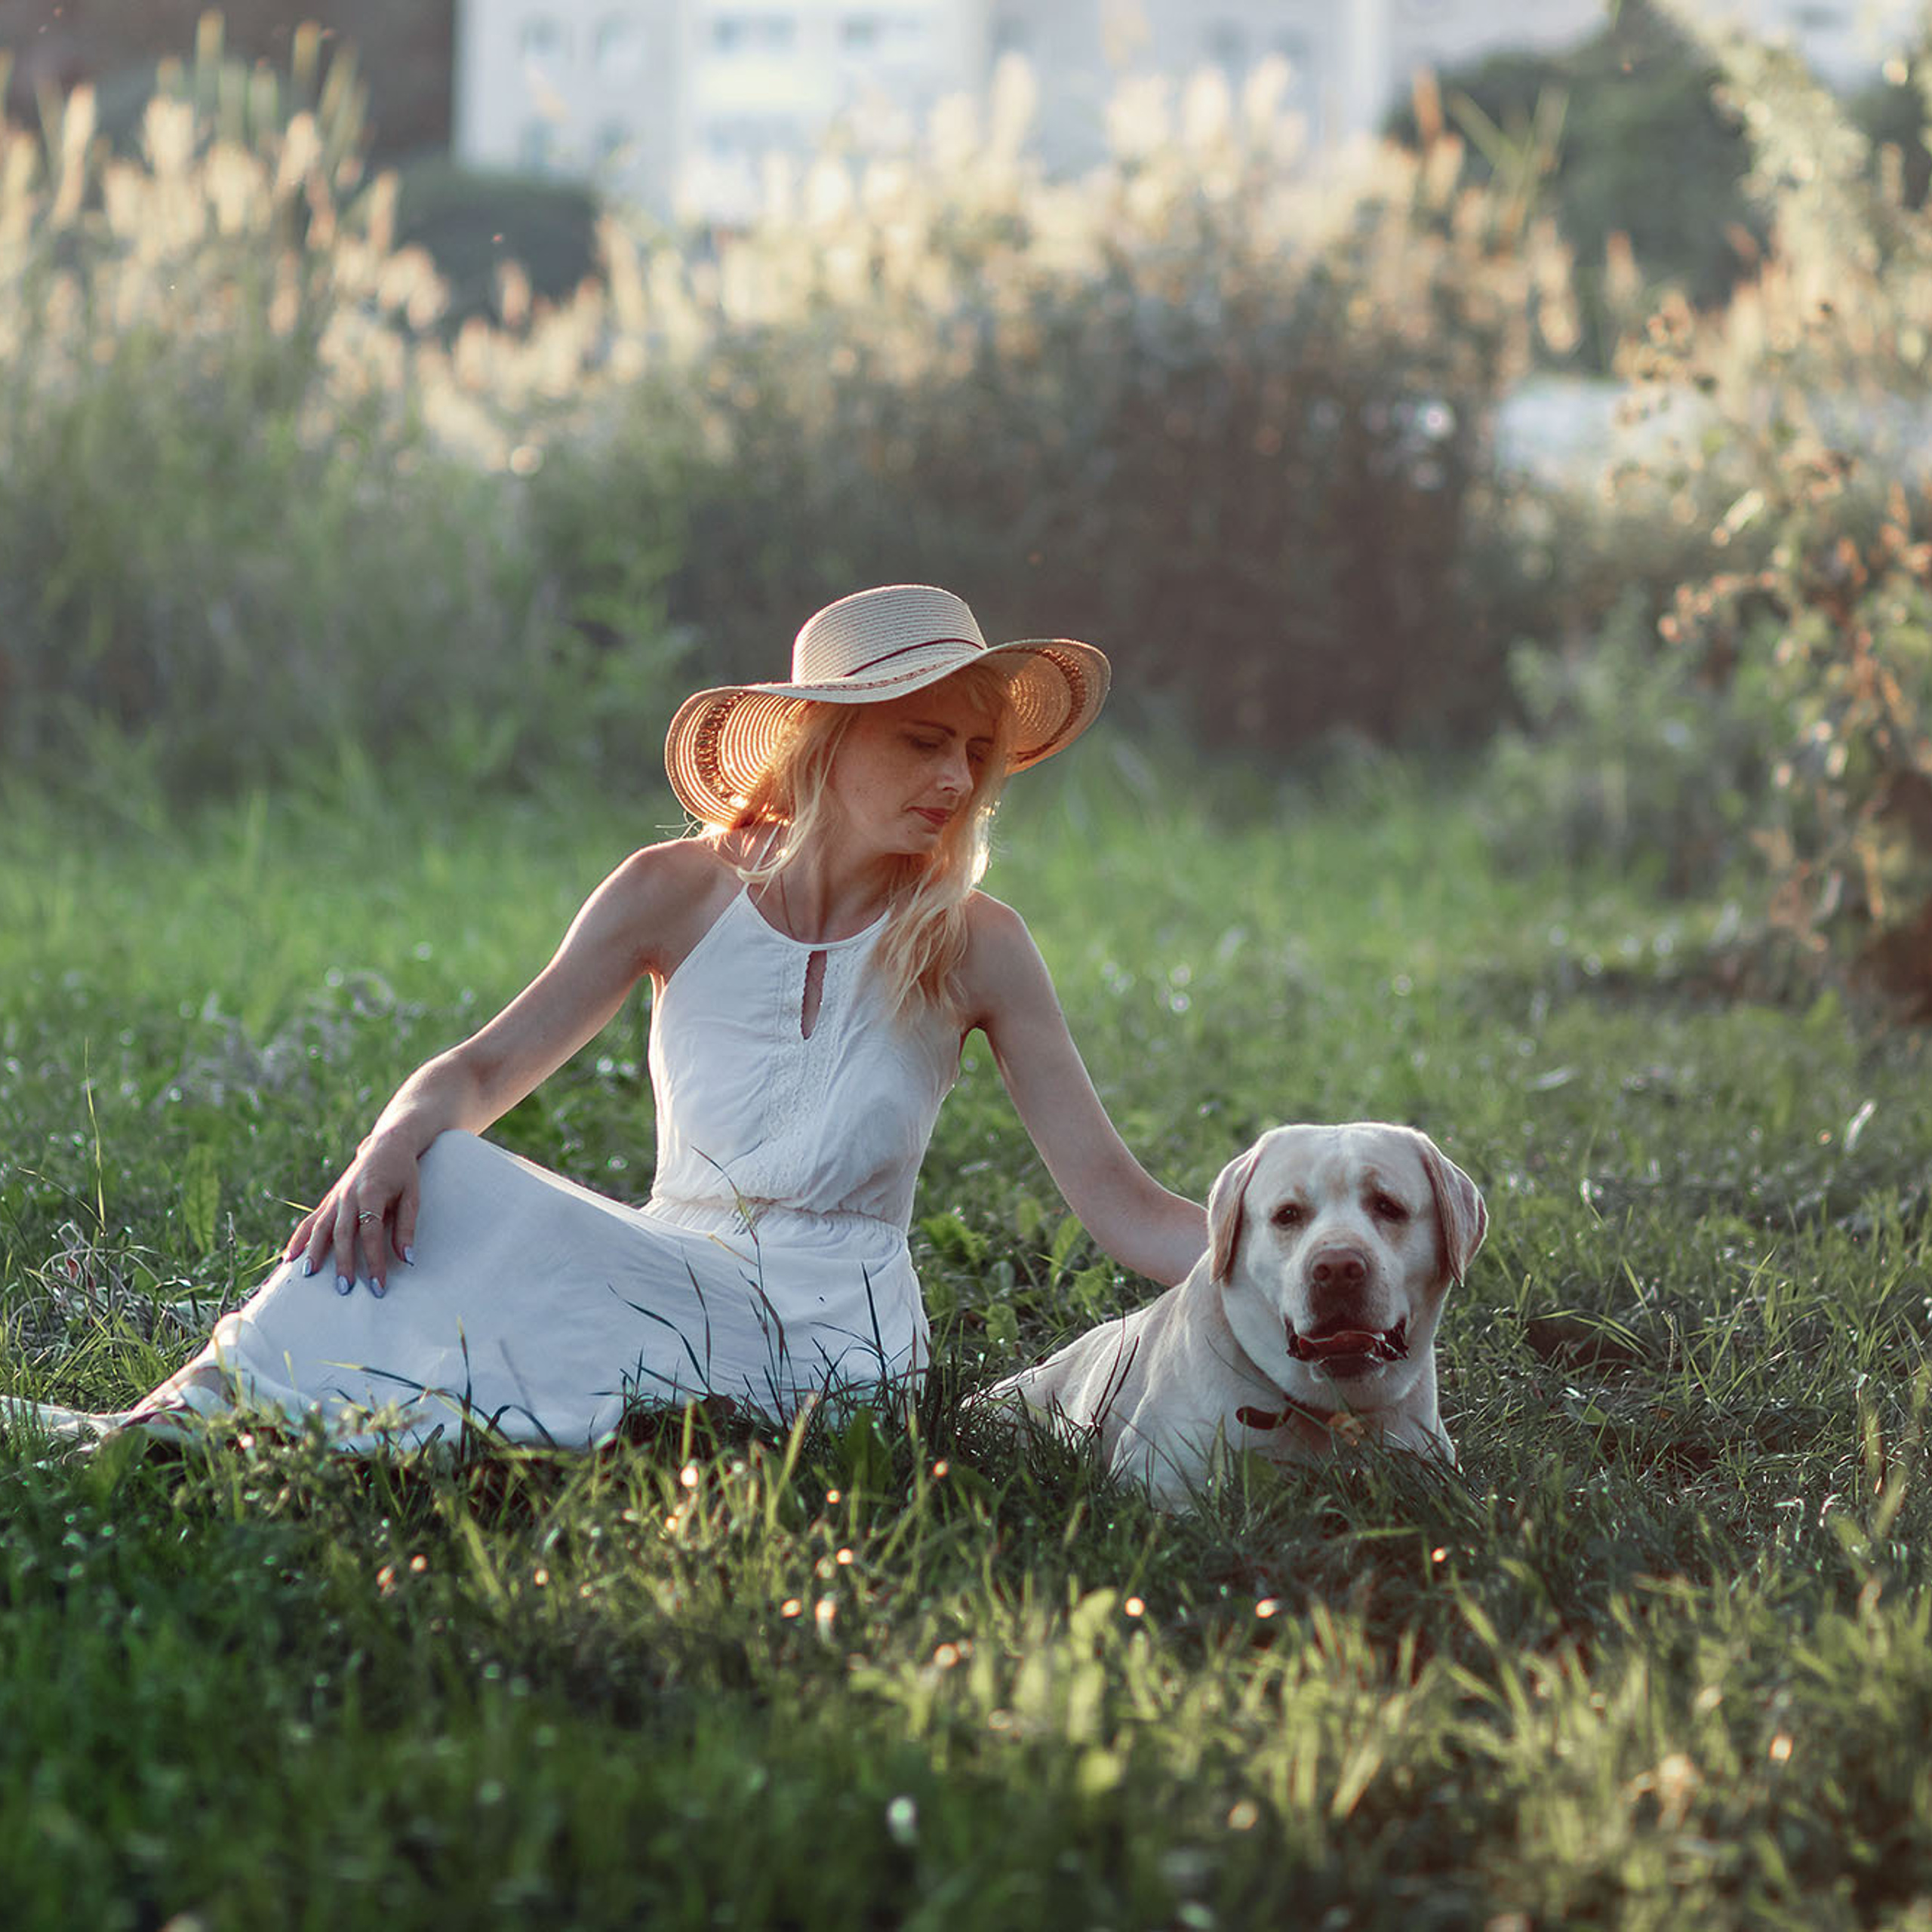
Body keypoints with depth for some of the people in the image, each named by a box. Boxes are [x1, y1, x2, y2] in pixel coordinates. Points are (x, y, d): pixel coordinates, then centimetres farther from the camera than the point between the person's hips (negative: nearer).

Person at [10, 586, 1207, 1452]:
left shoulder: (973, 947, -4)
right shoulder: (681, 893, -1)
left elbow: (1120, 1203, -6)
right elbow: (485, 1069, 0)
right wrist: (397, 1140, -22)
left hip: (835, 1340, -2)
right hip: (676, 1280, 2)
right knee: (443, 1178, -25)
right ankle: (198, 1416, -18)